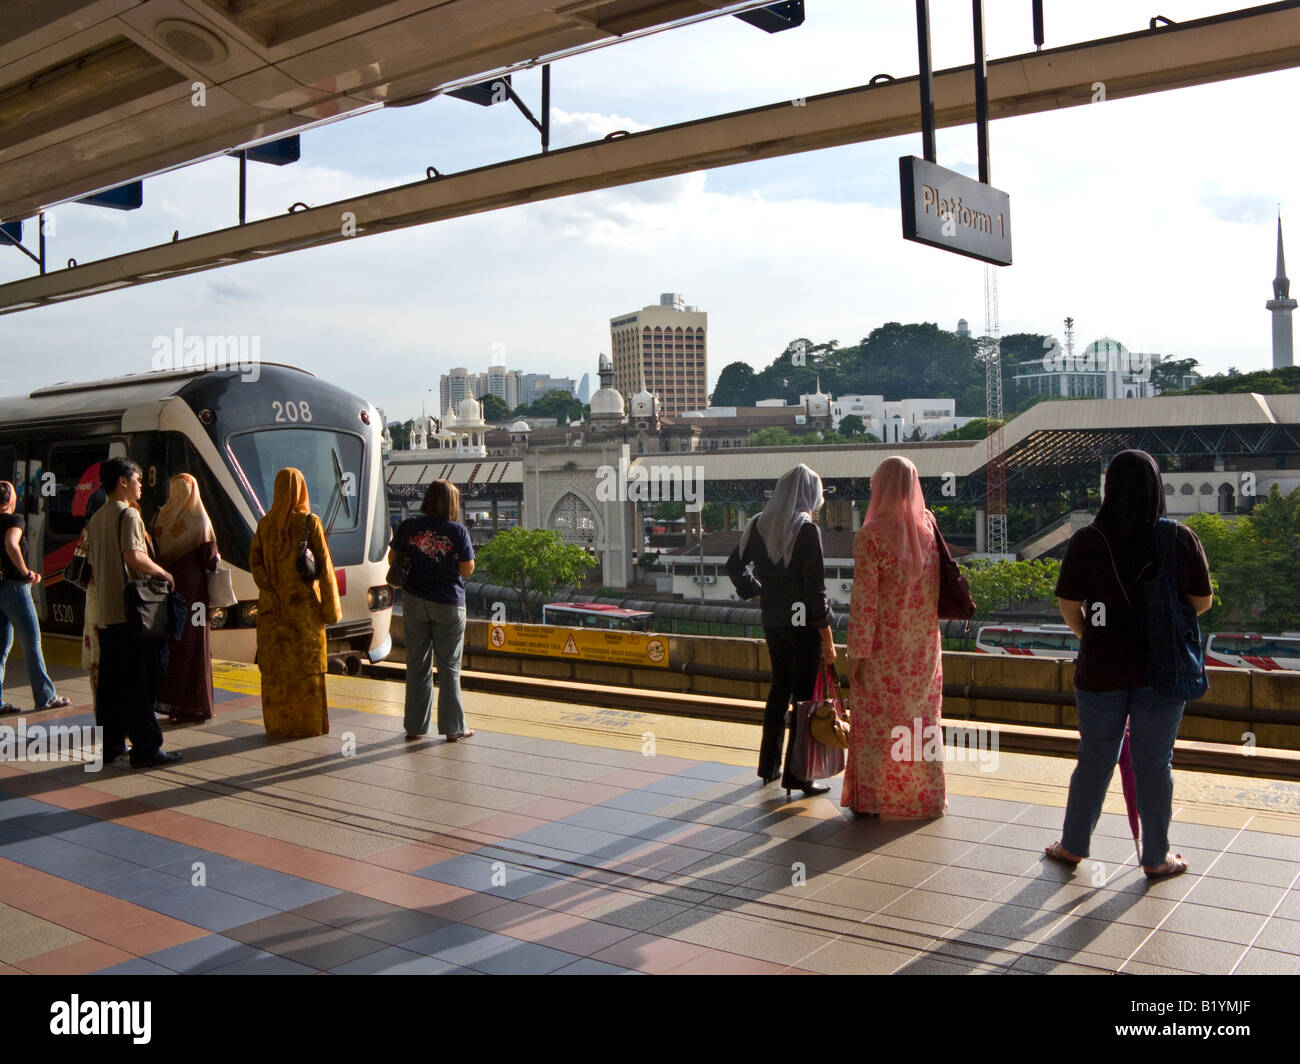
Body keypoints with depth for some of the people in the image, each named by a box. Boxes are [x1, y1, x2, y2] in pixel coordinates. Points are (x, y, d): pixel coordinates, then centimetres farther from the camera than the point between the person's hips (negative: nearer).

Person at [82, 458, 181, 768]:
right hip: (130, 609, -9)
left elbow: (93, 565, 20)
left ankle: (111, 745, 17)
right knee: (139, 681, -6)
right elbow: (134, 558, -23)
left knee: (110, 681, 12)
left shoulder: (96, 519, 16)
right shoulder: (128, 514, -10)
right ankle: (145, 748, -4)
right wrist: (163, 573, -9)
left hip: (104, 612, 9)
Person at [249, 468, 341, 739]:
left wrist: (271, 590, -1)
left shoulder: (265, 524, 1)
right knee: (307, 665, 5)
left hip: (272, 606, 3)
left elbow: (254, 561, -2)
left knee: (276, 666, 9)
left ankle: (278, 724, 15)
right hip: (304, 605, -3)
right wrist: (331, 606, -4)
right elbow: (325, 565, -9)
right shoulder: (310, 523, -8)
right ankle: (309, 723, 10)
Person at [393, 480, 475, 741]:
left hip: (414, 600, 3)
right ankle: (452, 727, 11)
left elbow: (392, 558, 8)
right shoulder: (458, 531, -10)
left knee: (417, 665, 11)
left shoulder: (409, 527, -1)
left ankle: (415, 725, 18)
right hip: (448, 604, -3)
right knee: (449, 667, 7)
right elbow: (467, 570, -9)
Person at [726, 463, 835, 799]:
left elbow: (735, 565, 10)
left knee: (779, 690, 19)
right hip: (803, 623, -6)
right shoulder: (806, 529, -15)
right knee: (802, 696, 2)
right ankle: (795, 775, 7)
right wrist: (827, 639, -12)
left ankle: (768, 765, 28)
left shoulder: (759, 525, 3)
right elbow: (815, 586, -16)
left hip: (773, 620, 6)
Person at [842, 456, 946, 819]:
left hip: (884, 649, -4)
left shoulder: (870, 536, -16)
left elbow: (864, 600, -16)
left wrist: (859, 653, -10)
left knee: (878, 722, 8)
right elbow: (938, 588, 4)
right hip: (925, 647, 5)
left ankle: (876, 799, 17)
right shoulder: (930, 528, -1)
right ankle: (926, 796, 25)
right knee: (923, 720, 15)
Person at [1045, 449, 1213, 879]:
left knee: (1095, 758, 14)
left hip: (1101, 668, 0)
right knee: (1154, 762, 11)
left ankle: (1073, 846, 26)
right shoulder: (1182, 538, -8)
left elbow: (1068, 605, -6)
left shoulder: (1087, 541, -10)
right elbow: (1202, 601, 0)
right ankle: (1156, 858, 22)